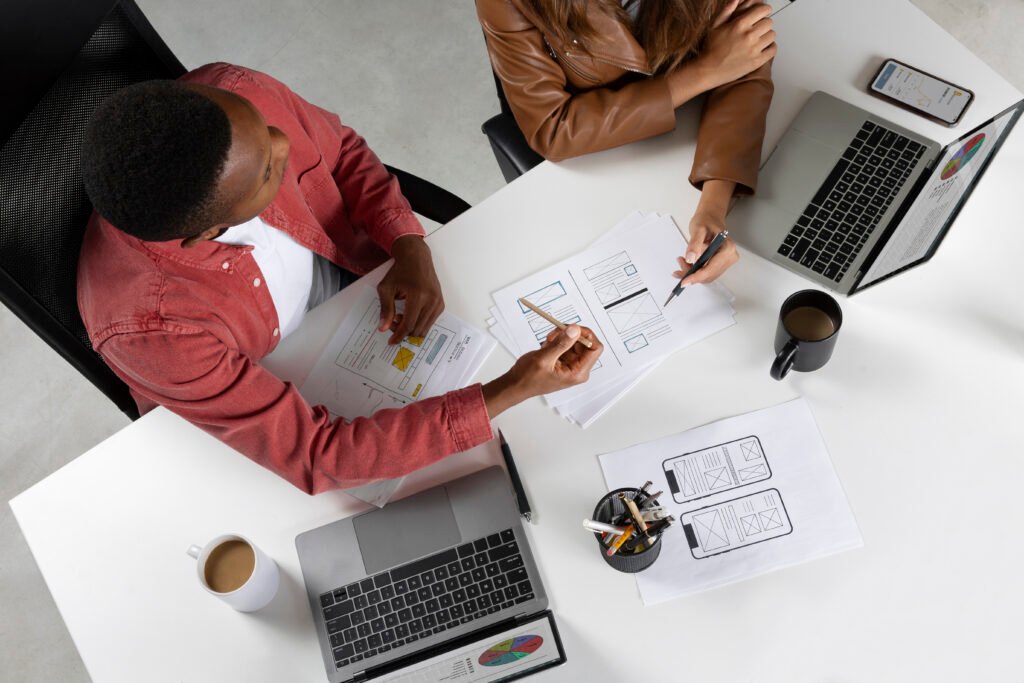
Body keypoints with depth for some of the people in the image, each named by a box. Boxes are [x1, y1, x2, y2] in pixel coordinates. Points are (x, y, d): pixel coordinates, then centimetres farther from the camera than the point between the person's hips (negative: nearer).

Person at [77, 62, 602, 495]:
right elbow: (315, 455, -36)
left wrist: (410, 246, -24)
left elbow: (342, 151, -7)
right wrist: (512, 392, -39)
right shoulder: (150, 326, -41)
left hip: (348, 278, 4)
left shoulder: (230, 94, -30)